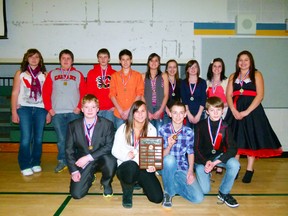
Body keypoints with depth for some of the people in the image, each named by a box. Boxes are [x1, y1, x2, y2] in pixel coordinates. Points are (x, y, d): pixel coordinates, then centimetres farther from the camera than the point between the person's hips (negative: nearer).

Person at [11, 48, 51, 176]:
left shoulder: (44, 75, 9)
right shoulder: (20, 73, 7)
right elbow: (15, 93, 4)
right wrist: (14, 112, -2)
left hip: (40, 109, 2)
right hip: (24, 108, -1)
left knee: (38, 138, 5)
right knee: (26, 138, -7)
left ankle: (36, 163, 20)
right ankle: (25, 166, 6)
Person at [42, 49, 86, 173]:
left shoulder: (78, 74, 10)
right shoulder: (52, 74, 11)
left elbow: (84, 92, 5)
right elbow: (45, 92, 7)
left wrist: (80, 107, -5)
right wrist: (49, 108, -2)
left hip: (73, 112, 0)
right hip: (57, 113, 1)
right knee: (61, 139, 3)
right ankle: (62, 161, 17)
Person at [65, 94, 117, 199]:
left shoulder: (107, 124, -6)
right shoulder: (73, 126, 0)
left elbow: (109, 146, -14)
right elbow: (69, 150, 1)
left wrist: (89, 157, -23)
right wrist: (74, 170, -8)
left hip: (101, 159, -1)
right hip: (82, 163, 2)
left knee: (110, 160, -36)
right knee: (76, 194, -12)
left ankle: (106, 184, -1)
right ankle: (89, 178, 24)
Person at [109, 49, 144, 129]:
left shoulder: (137, 75, 6)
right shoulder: (115, 76, 9)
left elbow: (139, 94, 0)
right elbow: (112, 94, 4)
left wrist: (129, 110, -8)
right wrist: (120, 110, -7)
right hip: (118, 114, 1)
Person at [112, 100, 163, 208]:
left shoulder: (151, 129, 2)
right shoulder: (123, 128, -4)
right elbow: (115, 150, -5)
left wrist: (151, 164, -19)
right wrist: (126, 154, -27)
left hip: (144, 168, 3)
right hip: (126, 166, -2)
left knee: (157, 198, -12)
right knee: (132, 166, -40)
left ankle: (139, 182, 21)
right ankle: (127, 194, -6)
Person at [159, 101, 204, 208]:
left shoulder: (189, 132, -2)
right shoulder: (163, 130, -10)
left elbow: (190, 153, 7)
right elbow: (161, 155, -9)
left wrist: (190, 170, -7)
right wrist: (169, 146, -30)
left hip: (183, 169, 2)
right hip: (167, 167, -2)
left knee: (198, 198, -15)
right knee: (170, 159, -38)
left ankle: (174, 185, 12)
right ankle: (168, 192, -13)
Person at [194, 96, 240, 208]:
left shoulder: (225, 127, -7)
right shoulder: (200, 126, -11)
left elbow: (232, 149, -16)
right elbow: (196, 148, -10)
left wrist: (215, 162, -29)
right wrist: (206, 162, -27)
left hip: (218, 156, 2)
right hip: (202, 158, -2)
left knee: (234, 164, -29)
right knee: (205, 190, -13)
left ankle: (224, 193, -5)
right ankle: (206, 173, 23)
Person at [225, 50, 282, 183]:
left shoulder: (256, 75, 3)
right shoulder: (233, 76, 13)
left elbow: (260, 95, -7)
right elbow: (229, 95, 5)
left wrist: (246, 112, -15)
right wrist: (234, 111, -12)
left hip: (252, 110, -3)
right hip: (235, 111, 3)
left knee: (251, 139, -1)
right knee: (235, 139, 3)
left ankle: (249, 170, 10)